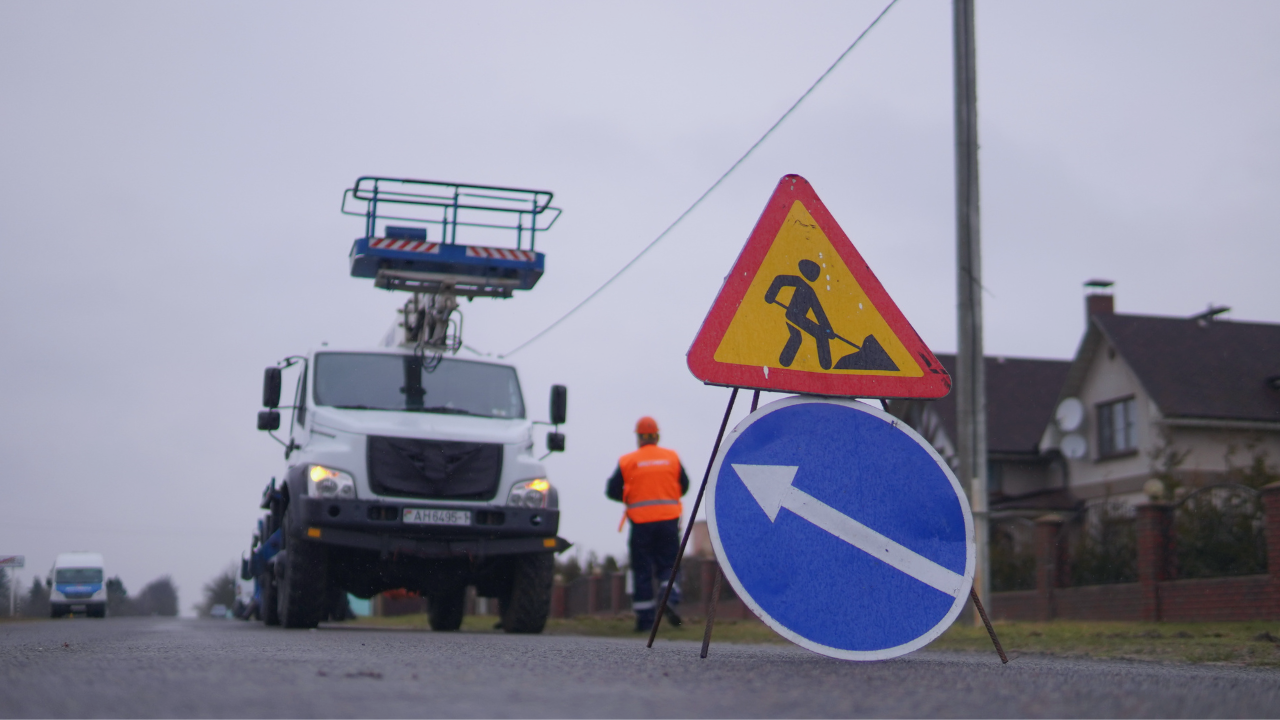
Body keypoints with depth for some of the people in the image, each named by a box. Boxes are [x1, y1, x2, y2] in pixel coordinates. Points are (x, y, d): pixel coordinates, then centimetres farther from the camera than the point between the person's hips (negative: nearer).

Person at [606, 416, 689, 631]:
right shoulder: (672, 457, 5)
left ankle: (645, 618, 3)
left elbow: (612, 491, 0)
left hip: (641, 521, -1)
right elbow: (684, 486, 11)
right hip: (668, 519, 1)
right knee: (668, 565, 10)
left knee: (642, 570, 5)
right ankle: (670, 598, -18)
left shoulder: (627, 461, 0)